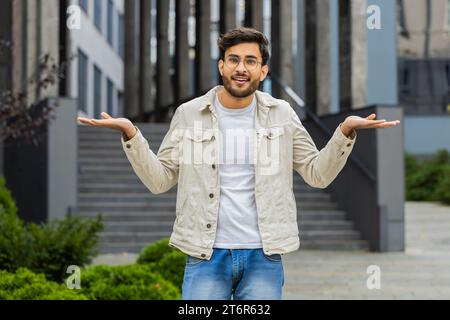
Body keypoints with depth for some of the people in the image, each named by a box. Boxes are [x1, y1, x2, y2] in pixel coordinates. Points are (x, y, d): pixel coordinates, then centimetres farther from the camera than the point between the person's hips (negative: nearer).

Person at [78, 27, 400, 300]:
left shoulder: (281, 115, 5)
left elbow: (318, 174, 7)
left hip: (264, 256, 1)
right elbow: (159, 179, 4)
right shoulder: (189, 114, 2)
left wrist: (345, 131, -8)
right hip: (206, 254, -1)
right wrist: (130, 134, -9)